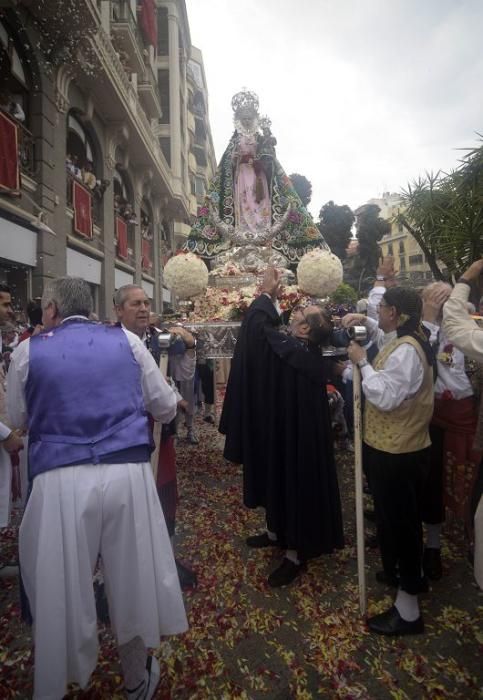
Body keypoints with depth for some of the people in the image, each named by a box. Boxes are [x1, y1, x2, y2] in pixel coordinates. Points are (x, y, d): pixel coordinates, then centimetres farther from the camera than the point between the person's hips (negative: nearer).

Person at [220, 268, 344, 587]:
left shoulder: (296, 350, -26)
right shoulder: (303, 349, 0)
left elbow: (260, 326, -27)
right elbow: (268, 328, 11)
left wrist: (267, 293, -14)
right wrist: (272, 297, 7)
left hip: (291, 434, -9)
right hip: (285, 429, 9)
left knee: (292, 484, 4)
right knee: (278, 480, 22)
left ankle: (295, 554, 22)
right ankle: (277, 531, 43)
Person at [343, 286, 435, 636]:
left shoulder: (406, 352, -25)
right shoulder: (405, 340, 6)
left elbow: (386, 397, -29)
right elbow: (386, 337, 29)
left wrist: (362, 361, -21)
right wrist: (366, 322, 13)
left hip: (397, 452, -10)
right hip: (395, 447, 10)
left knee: (400, 522, 3)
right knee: (397, 517, 25)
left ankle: (408, 610, 21)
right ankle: (406, 573, 47)